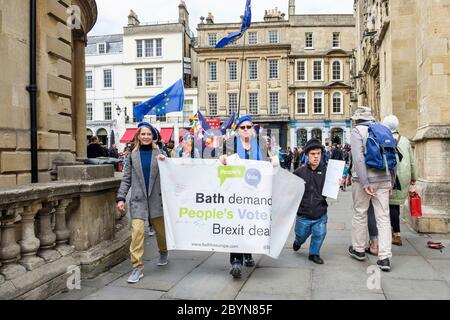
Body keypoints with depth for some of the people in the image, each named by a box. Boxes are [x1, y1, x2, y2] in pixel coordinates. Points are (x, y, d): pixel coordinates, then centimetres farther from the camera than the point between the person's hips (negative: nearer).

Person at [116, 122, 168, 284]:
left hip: (156, 197, 0)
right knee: (137, 231, -11)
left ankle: (164, 252, 43)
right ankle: (137, 267, -3)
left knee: (160, 228, 14)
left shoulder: (159, 153, 4)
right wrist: (121, 197, -2)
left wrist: (164, 161, -16)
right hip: (138, 199, 0)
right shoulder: (133, 155, 6)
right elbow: (126, 178, 6)